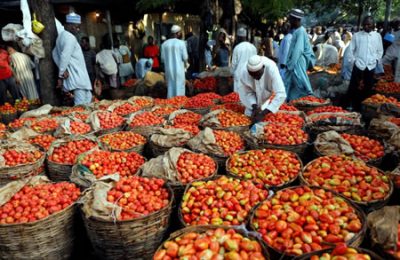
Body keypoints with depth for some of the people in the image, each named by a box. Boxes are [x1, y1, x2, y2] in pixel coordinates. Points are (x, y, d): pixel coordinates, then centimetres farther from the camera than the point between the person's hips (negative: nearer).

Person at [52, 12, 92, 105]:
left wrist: (62, 70, 9)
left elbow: (55, 54, 19)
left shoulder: (62, 35, 17)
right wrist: (61, 75, -16)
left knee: (87, 98, 16)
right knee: (82, 104, -10)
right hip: (77, 76, -10)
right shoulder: (70, 38, -14)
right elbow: (65, 57, -21)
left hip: (73, 76, 10)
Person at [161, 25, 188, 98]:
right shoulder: (181, 43, -8)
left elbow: (162, 58, 3)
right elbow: (185, 57, -8)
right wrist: (185, 63, 12)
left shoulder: (164, 43, 2)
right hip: (179, 68, -4)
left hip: (169, 69, 4)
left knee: (170, 86, 12)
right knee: (179, 86, 4)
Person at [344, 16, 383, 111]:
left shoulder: (377, 36, 7)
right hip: (358, 65, -2)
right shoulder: (357, 35, 2)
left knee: (368, 87, 9)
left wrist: (376, 60, 2)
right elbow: (351, 49, 3)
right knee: (353, 86, -1)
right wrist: (354, 59, -5)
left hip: (371, 66, 2)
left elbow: (380, 50, 13)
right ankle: (349, 105, 9)